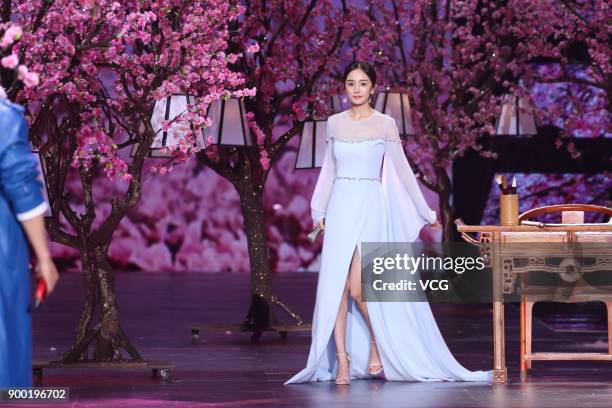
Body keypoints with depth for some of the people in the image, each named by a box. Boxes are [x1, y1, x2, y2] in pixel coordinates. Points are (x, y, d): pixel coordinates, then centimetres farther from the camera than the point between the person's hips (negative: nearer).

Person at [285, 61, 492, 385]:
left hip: (370, 207, -3)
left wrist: (426, 213, 7)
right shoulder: (334, 123, 9)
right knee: (335, 286, -4)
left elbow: (403, 170, 5)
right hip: (339, 208, 3)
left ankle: (377, 344, 13)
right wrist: (319, 211, 15)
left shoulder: (385, 124, 0)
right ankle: (341, 359, 0)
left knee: (358, 288, -12)